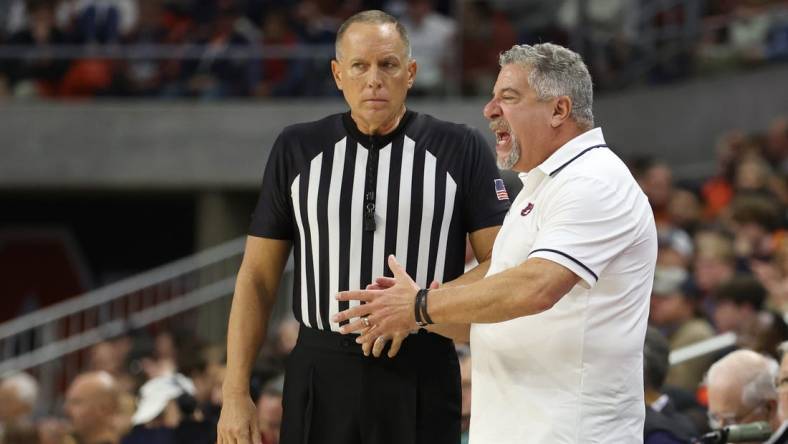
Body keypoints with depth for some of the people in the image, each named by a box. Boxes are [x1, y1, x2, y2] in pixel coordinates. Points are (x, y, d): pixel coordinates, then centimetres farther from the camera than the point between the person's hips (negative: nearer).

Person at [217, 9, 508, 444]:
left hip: (421, 377, -1)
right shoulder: (297, 149, 7)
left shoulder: (461, 150, 2)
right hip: (320, 377, 1)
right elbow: (258, 277, 8)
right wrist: (235, 394, 1)